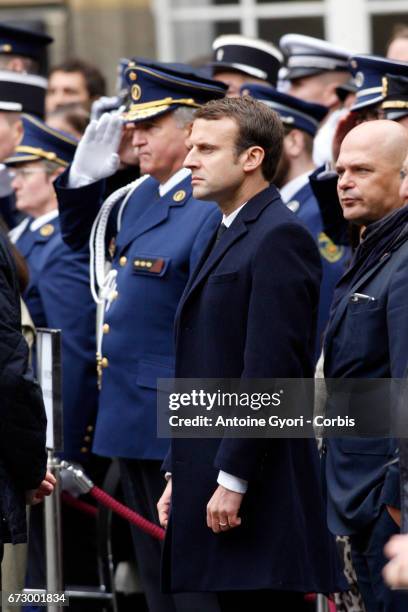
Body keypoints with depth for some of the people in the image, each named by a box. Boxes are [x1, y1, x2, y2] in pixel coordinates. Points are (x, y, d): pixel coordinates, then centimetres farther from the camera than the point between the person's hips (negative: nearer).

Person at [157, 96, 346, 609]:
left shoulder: (280, 238, -11)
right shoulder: (228, 238, 20)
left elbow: (271, 369, -18)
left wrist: (233, 479, -20)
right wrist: (177, 476, 17)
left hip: (255, 488, -9)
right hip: (214, 487, 10)